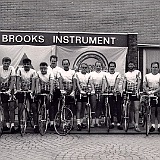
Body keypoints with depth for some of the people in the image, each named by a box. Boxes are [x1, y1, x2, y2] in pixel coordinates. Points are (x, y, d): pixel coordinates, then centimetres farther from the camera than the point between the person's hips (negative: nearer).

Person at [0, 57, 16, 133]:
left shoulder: (11, 68, -13)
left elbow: (13, 80, -20)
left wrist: (9, 90, -32)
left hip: (10, 89, -2)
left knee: (11, 106, -11)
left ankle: (12, 124, -12)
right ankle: (7, 124, 14)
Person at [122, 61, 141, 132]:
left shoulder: (138, 72, 3)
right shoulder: (126, 74, 13)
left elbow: (139, 81, -6)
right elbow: (124, 82, 4)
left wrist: (137, 90, -19)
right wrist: (123, 90, -14)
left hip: (135, 92, -4)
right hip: (128, 92, 4)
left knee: (136, 109, -10)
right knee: (131, 109, 10)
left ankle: (136, 125, -14)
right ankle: (132, 123, 21)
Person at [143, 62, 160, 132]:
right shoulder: (147, 76, 7)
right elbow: (144, 85, 3)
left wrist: (154, 91, -19)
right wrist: (148, 92, -13)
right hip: (150, 95, 1)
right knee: (152, 110, 2)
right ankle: (153, 125, 7)